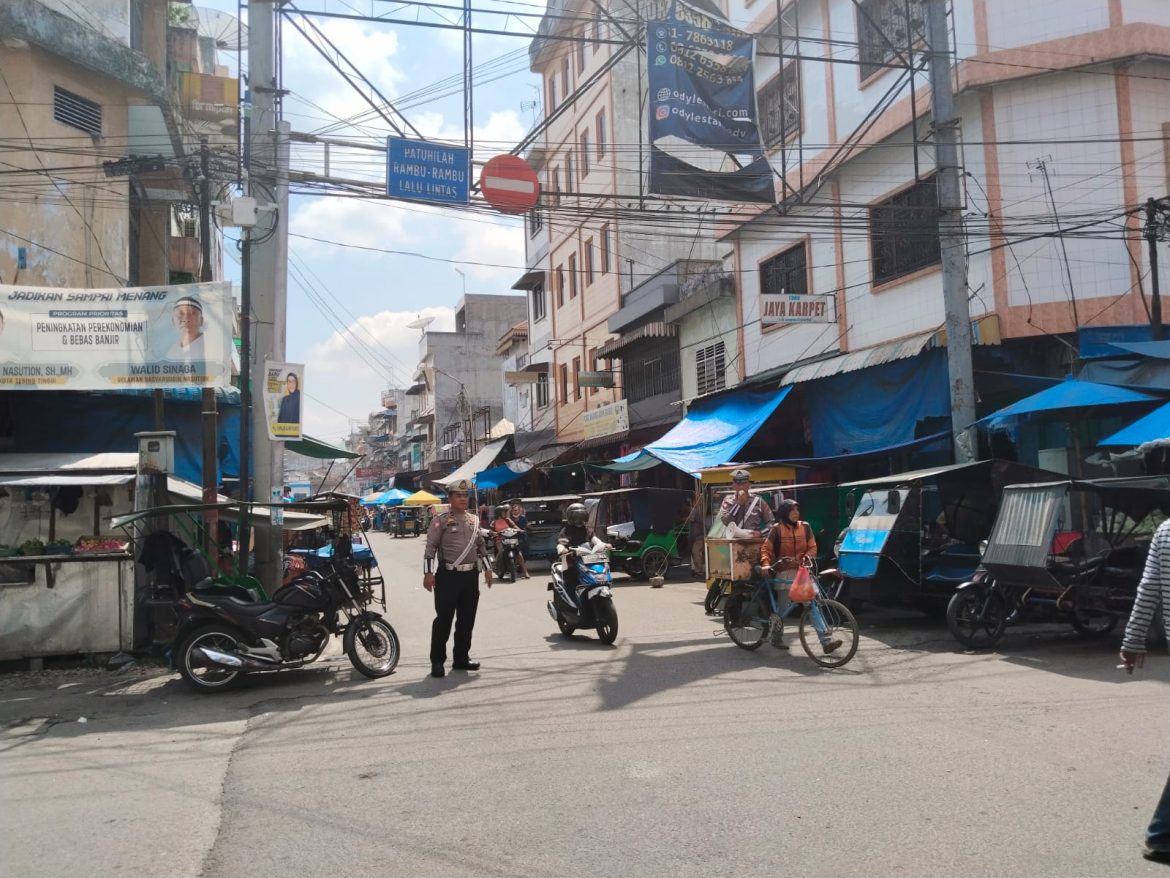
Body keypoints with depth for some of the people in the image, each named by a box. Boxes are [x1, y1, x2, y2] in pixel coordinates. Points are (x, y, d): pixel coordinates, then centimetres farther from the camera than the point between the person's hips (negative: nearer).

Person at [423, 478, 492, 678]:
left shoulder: (474, 520, 13)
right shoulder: (441, 521, -5)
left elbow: (481, 546, 20)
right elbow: (430, 547, -8)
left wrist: (487, 568, 15)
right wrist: (428, 573, -15)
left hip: (471, 575, 6)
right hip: (448, 576, -6)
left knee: (467, 619, 10)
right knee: (443, 619, -3)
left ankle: (461, 657, 21)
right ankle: (437, 661, 4)